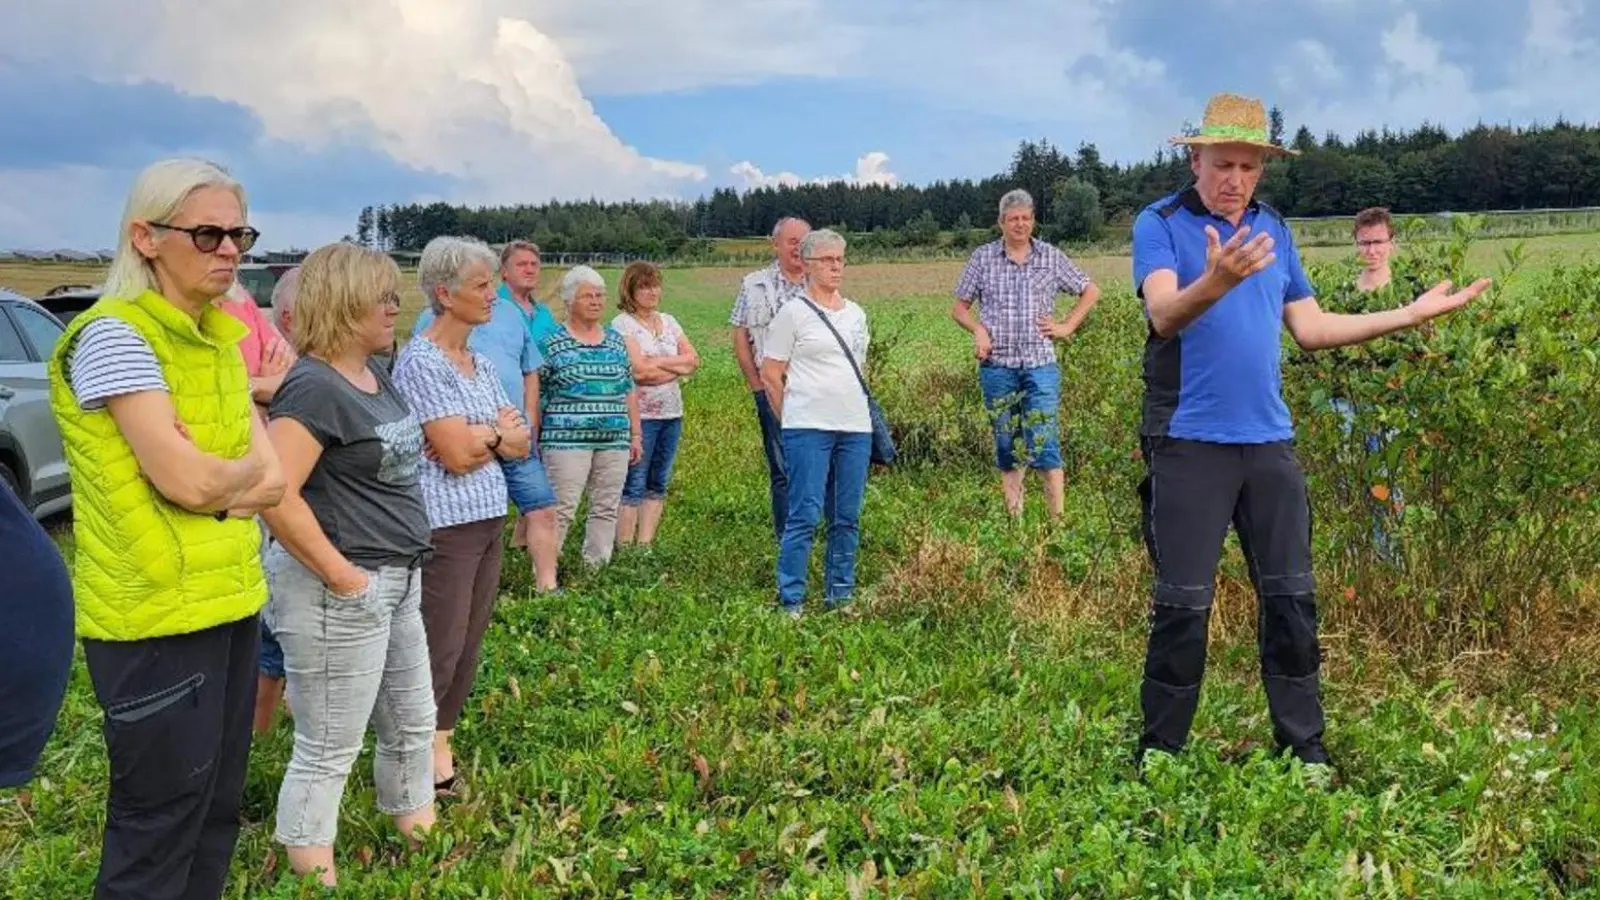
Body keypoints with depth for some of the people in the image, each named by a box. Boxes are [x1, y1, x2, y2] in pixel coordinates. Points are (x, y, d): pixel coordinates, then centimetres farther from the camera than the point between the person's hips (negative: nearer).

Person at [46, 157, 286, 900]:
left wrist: (216, 485, -13)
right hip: (157, 617, -8)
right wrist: (245, 471, -2)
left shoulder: (218, 340, 11)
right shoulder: (113, 335, -14)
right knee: (158, 833, 2)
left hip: (231, 600, 8)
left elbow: (272, 481, 5)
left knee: (216, 815, 16)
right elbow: (185, 479, -22)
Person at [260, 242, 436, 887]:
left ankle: (418, 836, 40)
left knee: (412, 724, 22)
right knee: (328, 750, 5)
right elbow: (274, 495, -29)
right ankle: (314, 877, 20)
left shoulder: (375, 374, 9)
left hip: (397, 580, 10)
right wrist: (341, 574, -22)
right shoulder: (315, 387, -20)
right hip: (340, 593, -10)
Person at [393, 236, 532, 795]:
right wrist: (499, 436, -1)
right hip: (444, 523, -8)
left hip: (490, 518, 8)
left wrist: (482, 436, -10)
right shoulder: (421, 361, -12)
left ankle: (441, 743, 23)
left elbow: (522, 443, 9)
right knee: (439, 648, -2)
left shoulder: (482, 364, 13)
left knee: (469, 644, 12)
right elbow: (456, 453, -18)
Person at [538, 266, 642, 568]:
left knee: (607, 509, 7)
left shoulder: (618, 342, 13)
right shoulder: (550, 344, -1)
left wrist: (636, 435, 13)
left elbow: (630, 392, 16)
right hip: (566, 440, -5)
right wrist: (533, 440, -2)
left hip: (614, 441, 5)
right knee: (561, 509, -6)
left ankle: (597, 569, 17)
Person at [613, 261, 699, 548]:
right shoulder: (622, 324, -6)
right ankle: (625, 549, 2)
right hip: (640, 415, -7)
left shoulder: (668, 322, 14)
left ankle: (645, 545, 15)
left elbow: (693, 360, 6)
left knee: (658, 485, 9)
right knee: (634, 486, -4)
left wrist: (658, 363, -9)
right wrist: (677, 367, -5)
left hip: (672, 414, 7)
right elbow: (638, 370, -17)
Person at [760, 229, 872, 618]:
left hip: (856, 427, 6)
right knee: (805, 515, -8)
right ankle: (791, 601, 1)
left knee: (847, 517, 8)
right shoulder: (793, 313, -4)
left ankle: (841, 596, 19)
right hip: (808, 429, -5)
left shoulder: (856, 314, 14)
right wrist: (792, 418, 3)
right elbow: (770, 374, -2)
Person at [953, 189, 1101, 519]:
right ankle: (1013, 517, 12)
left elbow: (1090, 292, 17)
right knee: (1007, 447, 6)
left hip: (1040, 364, -1)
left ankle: (1058, 519, -8)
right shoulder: (982, 258, 7)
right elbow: (959, 308, 12)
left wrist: (1067, 327, 6)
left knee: (1045, 444, -9)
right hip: (997, 365, 1)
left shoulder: (1051, 257, 7)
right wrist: (979, 329, -7)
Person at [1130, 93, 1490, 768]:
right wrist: (1215, 283, -41)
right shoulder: (1159, 224, -4)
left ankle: (1304, 746, 23)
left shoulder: (1274, 229, 14)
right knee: (1183, 607, -3)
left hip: (1269, 441, 5)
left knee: (1291, 597, 9)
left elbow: (1310, 328, 17)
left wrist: (1412, 314, 16)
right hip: (1190, 443, -5)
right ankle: (1160, 757, 10)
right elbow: (1163, 315, -21)